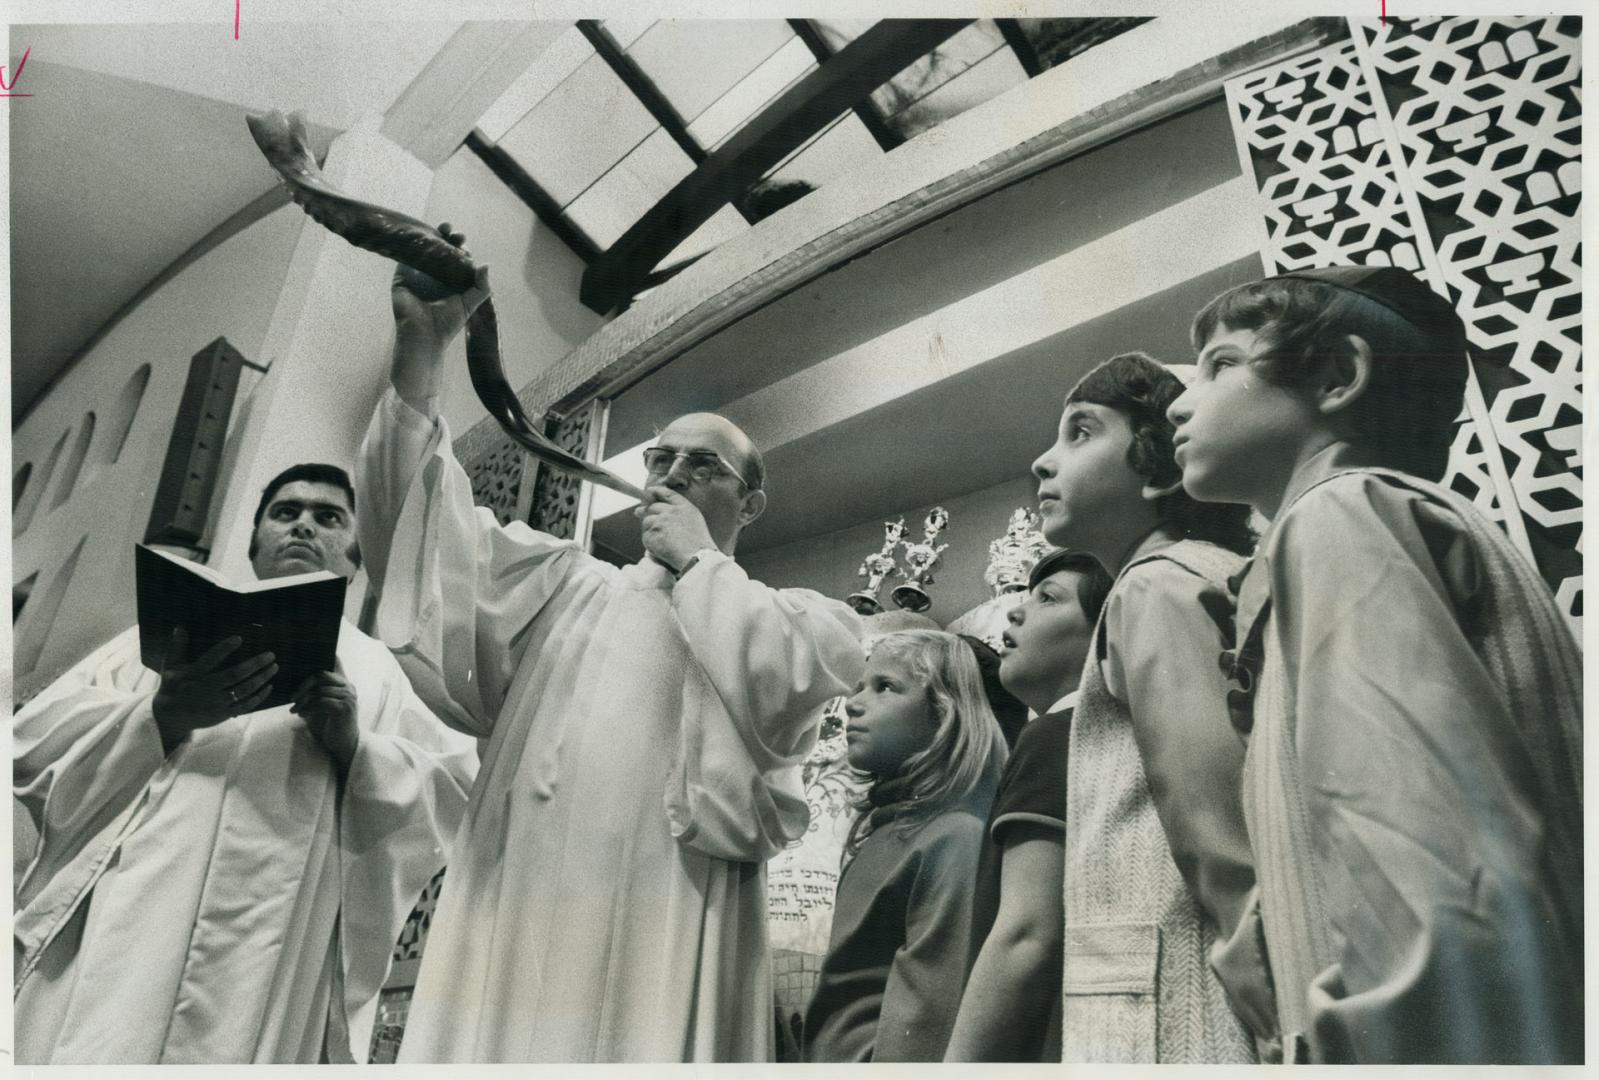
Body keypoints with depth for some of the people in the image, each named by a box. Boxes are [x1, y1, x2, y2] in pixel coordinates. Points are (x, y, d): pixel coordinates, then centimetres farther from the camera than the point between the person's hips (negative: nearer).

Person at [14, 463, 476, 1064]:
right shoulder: (175, 625, 19)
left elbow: (460, 792, 6)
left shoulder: (377, 671, 17)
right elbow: (31, 739, 8)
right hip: (120, 935, 1)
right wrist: (163, 715, -11)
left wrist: (354, 746, -11)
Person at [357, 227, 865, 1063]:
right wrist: (421, 344, -1)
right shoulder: (568, 582, 19)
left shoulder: (792, 615, 13)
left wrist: (698, 558, 3)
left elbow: (783, 684, -10)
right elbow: (430, 517, 8)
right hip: (520, 903, 3)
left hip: (668, 916, -2)